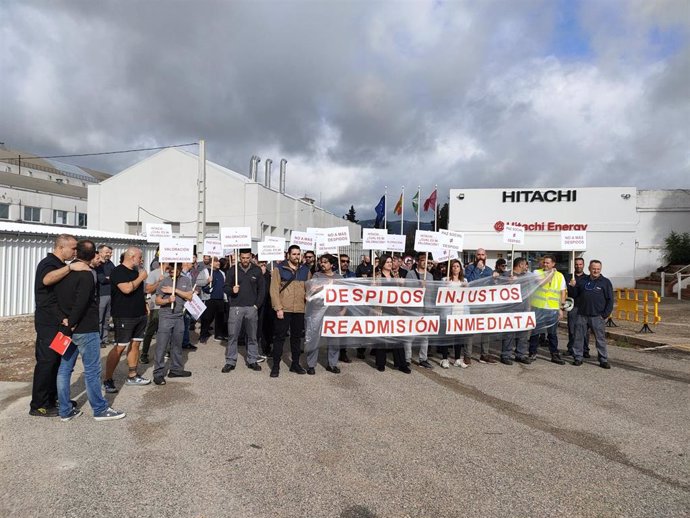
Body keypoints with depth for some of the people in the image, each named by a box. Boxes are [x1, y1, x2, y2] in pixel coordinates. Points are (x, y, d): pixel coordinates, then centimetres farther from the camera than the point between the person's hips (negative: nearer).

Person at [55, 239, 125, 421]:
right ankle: (100, 410, 11)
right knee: (92, 371, 1)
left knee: (65, 368, 12)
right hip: (86, 330, -8)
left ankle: (65, 411, 20)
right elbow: (81, 303, -23)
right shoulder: (87, 275, -17)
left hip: (68, 328, 8)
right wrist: (72, 323, -14)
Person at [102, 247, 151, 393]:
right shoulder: (118, 271, -12)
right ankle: (108, 380, 3)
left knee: (135, 344, 12)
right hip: (124, 316, -8)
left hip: (139, 315, 8)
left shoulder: (136, 271, 14)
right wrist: (141, 277, -14)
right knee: (120, 347, -7)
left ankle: (132, 376, 21)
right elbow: (127, 289, -26)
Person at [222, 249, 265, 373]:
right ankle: (230, 362, 9)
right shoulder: (233, 270, 3)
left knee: (252, 336, 7)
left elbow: (262, 289, 7)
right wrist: (231, 290, -17)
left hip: (252, 308, 1)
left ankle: (252, 360, 18)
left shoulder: (257, 270, 4)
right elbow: (226, 287, 6)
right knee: (232, 335, 0)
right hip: (236, 307, -1)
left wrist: (257, 304, 0)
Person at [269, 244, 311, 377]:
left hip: (300, 310, 4)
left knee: (297, 336, 13)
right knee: (280, 337, 2)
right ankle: (276, 365, 12)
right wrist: (278, 308, -12)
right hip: (283, 310, -4)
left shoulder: (306, 270, 9)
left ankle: (295, 364, 24)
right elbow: (274, 289, -7)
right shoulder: (279, 268, -3)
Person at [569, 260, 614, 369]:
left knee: (600, 338, 2)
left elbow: (610, 300, 0)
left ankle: (603, 360, 11)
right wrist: (573, 286, -3)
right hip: (582, 315, 3)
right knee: (579, 337, 5)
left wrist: (605, 315, -6)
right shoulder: (582, 280, 10)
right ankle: (578, 358, 14)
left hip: (597, 316, -3)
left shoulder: (605, 282, 1)